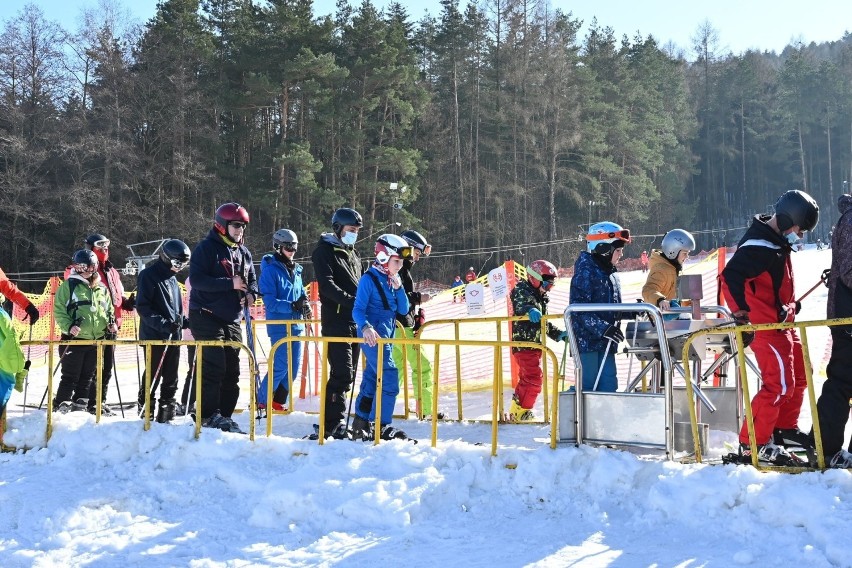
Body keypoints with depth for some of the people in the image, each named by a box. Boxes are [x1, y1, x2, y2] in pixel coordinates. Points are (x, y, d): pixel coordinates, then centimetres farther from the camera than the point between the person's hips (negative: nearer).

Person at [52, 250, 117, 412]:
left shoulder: (101, 289, 12)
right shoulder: (68, 286, -4)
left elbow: (109, 309, 22)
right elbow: (59, 311, -7)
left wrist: (111, 323, 3)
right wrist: (69, 327, -20)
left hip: (96, 339, 5)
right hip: (74, 339, -5)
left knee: (87, 376, 11)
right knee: (70, 376, -2)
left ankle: (80, 404, 20)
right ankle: (62, 405, 4)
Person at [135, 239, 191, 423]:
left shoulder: (172, 279, 16)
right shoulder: (148, 276, -8)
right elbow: (142, 307, -15)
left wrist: (185, 321, 10)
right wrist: (162, 323, -24)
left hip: (173, 336, 8)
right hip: (154, 336, -8)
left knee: (171, 378, 10)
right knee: (153, 375, -4)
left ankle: (166, 413, 17)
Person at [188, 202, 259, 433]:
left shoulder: (243, 252, 13)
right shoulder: (206, 248, -8)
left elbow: (252, 278, 22)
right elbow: (196, 279, -18)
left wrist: (251, 293, -2)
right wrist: (230, 284, -22)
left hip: (232, 319, 7)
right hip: (206, 316, -7)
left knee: (232, 370, 7)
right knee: (214, 366, -12)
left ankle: (225, 415, 15)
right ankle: (208, 415, -4)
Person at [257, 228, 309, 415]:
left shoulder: (296, 270, 12)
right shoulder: (270, 270, -9)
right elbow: (270, 302, -15)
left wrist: (305, 303, -3)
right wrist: (292, 306, -25)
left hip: (296, 325, 7)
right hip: (279, 326, -7)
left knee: (294, 366, 8)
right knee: (281, 366, -9)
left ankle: (278, 401, 20)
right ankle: (261, 401, 4)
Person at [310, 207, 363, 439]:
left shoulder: (352, 254, 22)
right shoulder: (325, 251, -3)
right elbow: (326, 284, -16)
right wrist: (349, 300, -27)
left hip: (355, 321, 8)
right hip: (336, 321, -8)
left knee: (348, 373, 9)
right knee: (342, 372, -14)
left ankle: (335, 418, 17)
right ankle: (335, 422, -11)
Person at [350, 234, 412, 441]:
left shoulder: (393, 280, 12)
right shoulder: (369, 279, -11)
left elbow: (403, 310, 9)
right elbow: (358, 310, -16)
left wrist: (398, 288, -5)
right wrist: (366, 327, -35)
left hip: (387, 336, 8)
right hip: (372, 336, -8)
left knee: (372, 378, 13)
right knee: (389, 378, -14)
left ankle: (360, 425, 22)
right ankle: (381, 427, -8)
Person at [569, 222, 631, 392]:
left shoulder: (610, 274, 16)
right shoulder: (585, 271, -12)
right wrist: (603, 328, -27)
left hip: (605, 343, 8)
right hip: (587, 340, -8)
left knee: (609, 385, 6)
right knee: (588, 386, -6)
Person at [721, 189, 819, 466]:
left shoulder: (778, 241, 10)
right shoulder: (758, 247, -23)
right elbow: (730, 277, -33)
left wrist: (790, 303, 26)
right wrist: (741, 315, -35)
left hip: (782, 322, 11)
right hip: (765, 326, -11)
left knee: (799, 374, 20)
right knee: (780, 384, -12)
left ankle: (784, 429, 33)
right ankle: (752, 445, -5)